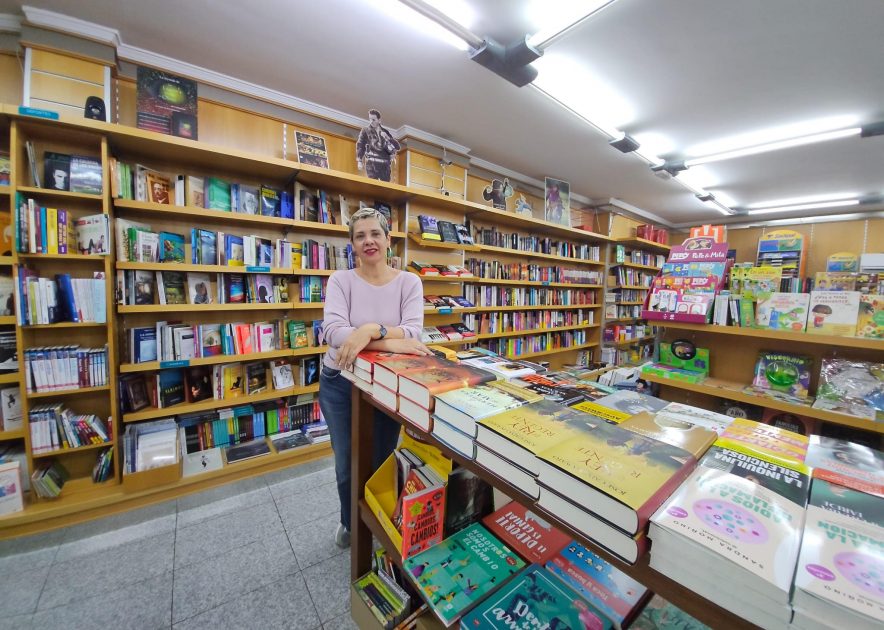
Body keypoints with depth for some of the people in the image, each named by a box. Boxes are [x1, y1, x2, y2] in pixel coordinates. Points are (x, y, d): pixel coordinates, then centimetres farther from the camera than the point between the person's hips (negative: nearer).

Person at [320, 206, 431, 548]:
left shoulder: (409, 282, -6)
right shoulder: (340, 280, -7)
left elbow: (412, 332, -20)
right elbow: (332, 330, -22)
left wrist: (369, 331, -37)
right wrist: (392, 342, -31)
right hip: (340, 383, 1)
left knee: (382, 461, 17)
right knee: (347, 464, 18)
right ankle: (350, 523, 51)